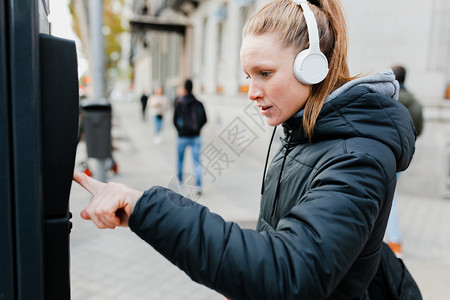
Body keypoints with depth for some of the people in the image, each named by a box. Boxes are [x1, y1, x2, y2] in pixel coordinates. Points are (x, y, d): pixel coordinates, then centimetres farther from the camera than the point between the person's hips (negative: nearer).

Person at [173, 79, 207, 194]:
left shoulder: (179, 103, -7)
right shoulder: (198, 103, -1)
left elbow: (175, 120, -8)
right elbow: (204, 119, 0)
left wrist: (179, 130, 8)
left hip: (183, 136, -1)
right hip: (196, 137, 1)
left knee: (180, 159, 19)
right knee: (197, 161, 1)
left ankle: (179, 180, 36)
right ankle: (198, 185, -11)